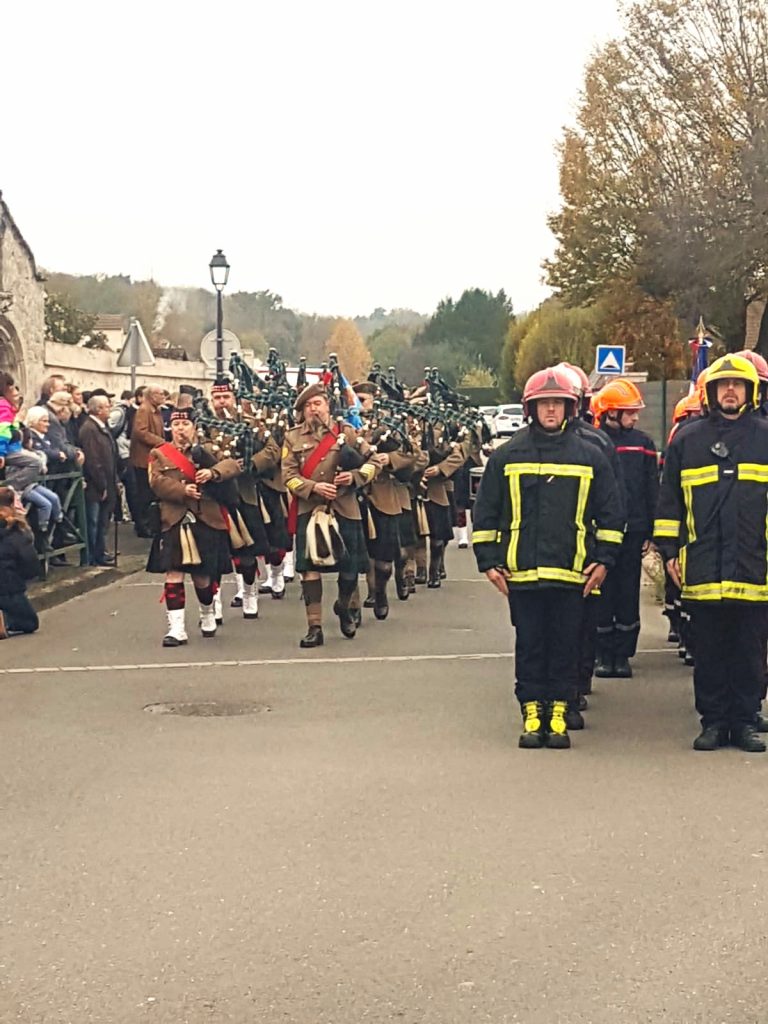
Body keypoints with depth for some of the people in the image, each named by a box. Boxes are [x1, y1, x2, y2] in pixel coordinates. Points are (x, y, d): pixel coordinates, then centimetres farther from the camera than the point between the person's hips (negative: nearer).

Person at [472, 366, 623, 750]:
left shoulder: (590, 457, 6)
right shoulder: (507, 456, 5)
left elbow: (610, 513, 10)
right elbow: (485, 513, 8)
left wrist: (603, 560, 3)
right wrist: (488, 560, 2)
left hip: (572, 573, 0)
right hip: (521, 573, 0)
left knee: (566, 644, 5)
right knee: (529, 644, 5)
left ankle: (558, 713, 14)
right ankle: (532, 714, 13)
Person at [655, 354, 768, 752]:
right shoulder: (687, 439, 9)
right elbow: (669, 499, 11)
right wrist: (669, 550, 5)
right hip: (703, 568, 0)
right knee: (708, 651, 6)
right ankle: (713, 720, 15)